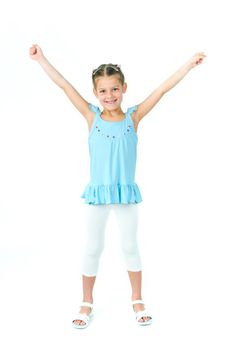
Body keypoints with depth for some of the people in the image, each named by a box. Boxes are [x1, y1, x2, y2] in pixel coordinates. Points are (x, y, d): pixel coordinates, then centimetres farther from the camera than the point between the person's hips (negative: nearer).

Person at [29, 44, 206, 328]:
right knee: (92, 249, 11)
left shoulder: (133, 117, -3)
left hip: (127, 193, 0)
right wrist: (42, 59, -3)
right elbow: (65, 86, -4)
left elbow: (162, 89, -5)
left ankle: (137, 301, 30)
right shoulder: (92, 117, -3)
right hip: (97, 193, 0)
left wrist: (189, 63, -4)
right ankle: (87, 304, 28)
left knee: (130, 247, 13)